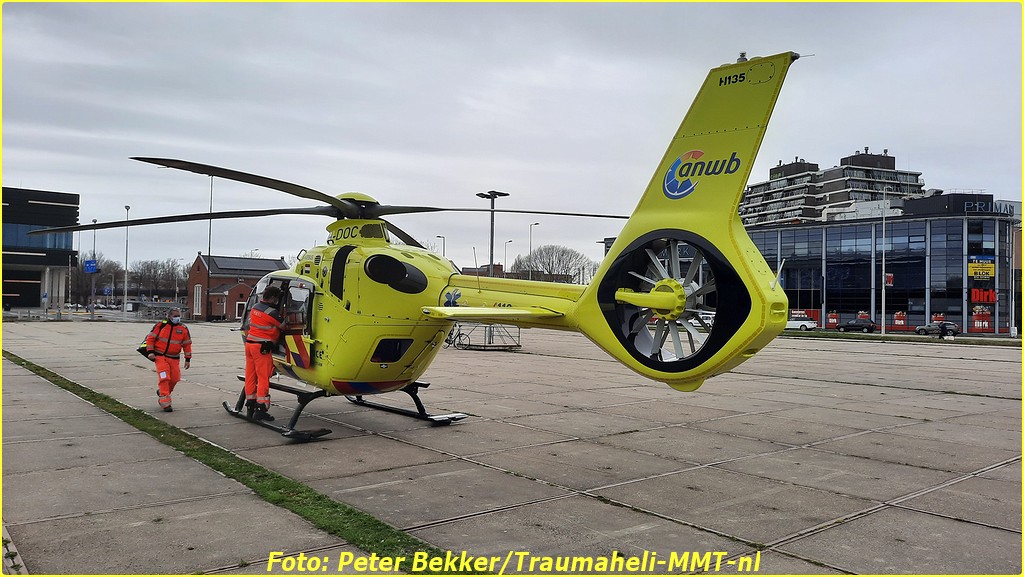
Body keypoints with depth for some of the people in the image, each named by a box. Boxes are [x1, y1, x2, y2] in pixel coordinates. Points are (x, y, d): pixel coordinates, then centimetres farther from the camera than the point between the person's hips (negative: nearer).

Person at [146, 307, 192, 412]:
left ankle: (161, 392, 32)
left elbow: (187, 344, 9)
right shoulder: (161, 325, -3)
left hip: (174, 358, 3)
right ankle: (165, 403, -12)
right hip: (160, 356, -3)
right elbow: (150, 338, 3)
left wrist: (188, 359, 7)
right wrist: (150, 351, -7)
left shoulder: (183, 329, 3)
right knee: (164, 377, -15)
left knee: (174, 379, 2)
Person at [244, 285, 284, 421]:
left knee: (250, 376, 12)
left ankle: (250, 407, 19)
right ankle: (260, 409, -4)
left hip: (249, 344, 8)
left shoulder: (255, 307, 9)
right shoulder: (271, 312, -16)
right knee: (263, 377, -3)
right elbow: (284, 326, -8)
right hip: (261, 347, -8)